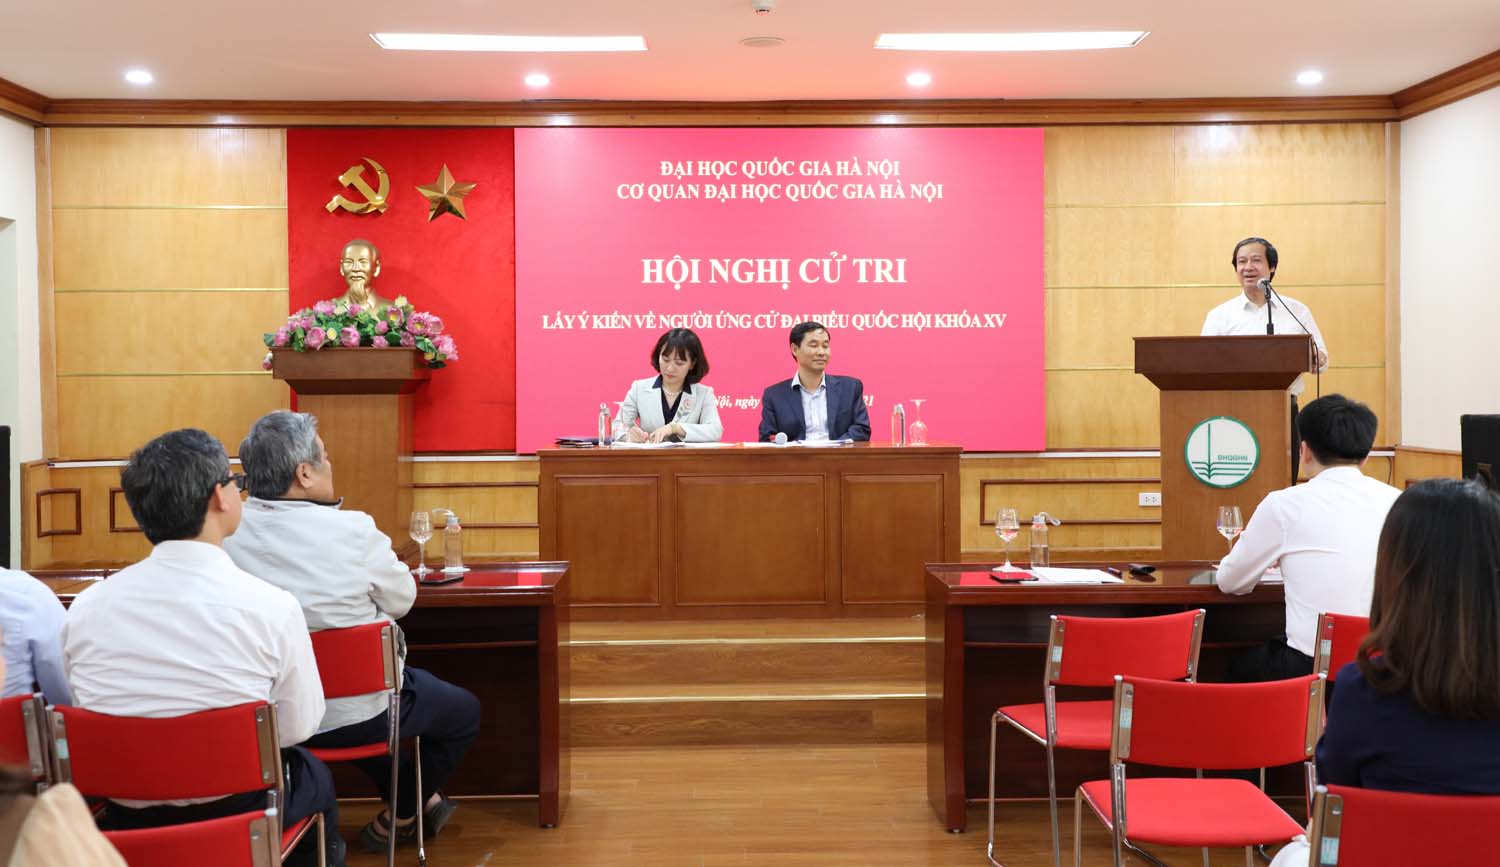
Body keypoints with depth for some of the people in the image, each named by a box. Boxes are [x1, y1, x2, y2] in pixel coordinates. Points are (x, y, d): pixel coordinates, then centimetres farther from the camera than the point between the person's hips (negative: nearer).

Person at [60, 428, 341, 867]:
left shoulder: (84, 606, -11)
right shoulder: (270, 606, -21)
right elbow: (299, 727, -11)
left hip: (122, 817, 4)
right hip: (238, 814, -3)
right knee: (317, 775, 29)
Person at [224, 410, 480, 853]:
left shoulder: (227, 532, -10)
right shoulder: (352, 530, -25)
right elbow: (401, 600, -9)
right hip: (353, 716, -6)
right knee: (466, 711, 21)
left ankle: (421, 801, 48)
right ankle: (399, 819, 34)